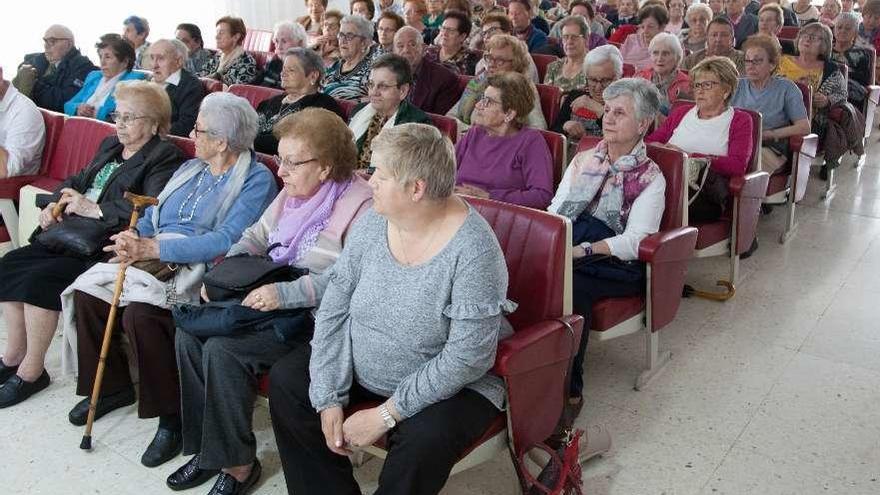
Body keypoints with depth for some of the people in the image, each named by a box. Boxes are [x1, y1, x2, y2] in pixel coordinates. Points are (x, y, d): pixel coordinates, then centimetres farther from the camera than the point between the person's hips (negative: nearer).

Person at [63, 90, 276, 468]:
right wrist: (132, 238, -5)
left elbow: (226, 240, -20)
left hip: (200, 269, -8)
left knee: (140, 310, -31)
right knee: (85, 291, -8)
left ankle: (172, 414, -13)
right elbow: (153, 215, 19)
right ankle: (112, 385, 13)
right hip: (152, 258, 8)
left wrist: (151, 248, -21)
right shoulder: (190, 168, 19)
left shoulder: (257, 179, -8)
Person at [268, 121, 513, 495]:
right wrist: (329, 399, -12)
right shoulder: (373, 221, -8)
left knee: (425, 440, -33)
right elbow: (334, 309, -5)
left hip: (447, 388, -6)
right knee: (286, 379, -1)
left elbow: (467, 359, -26)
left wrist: (386, 415, -23)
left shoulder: (472, 250, -26)